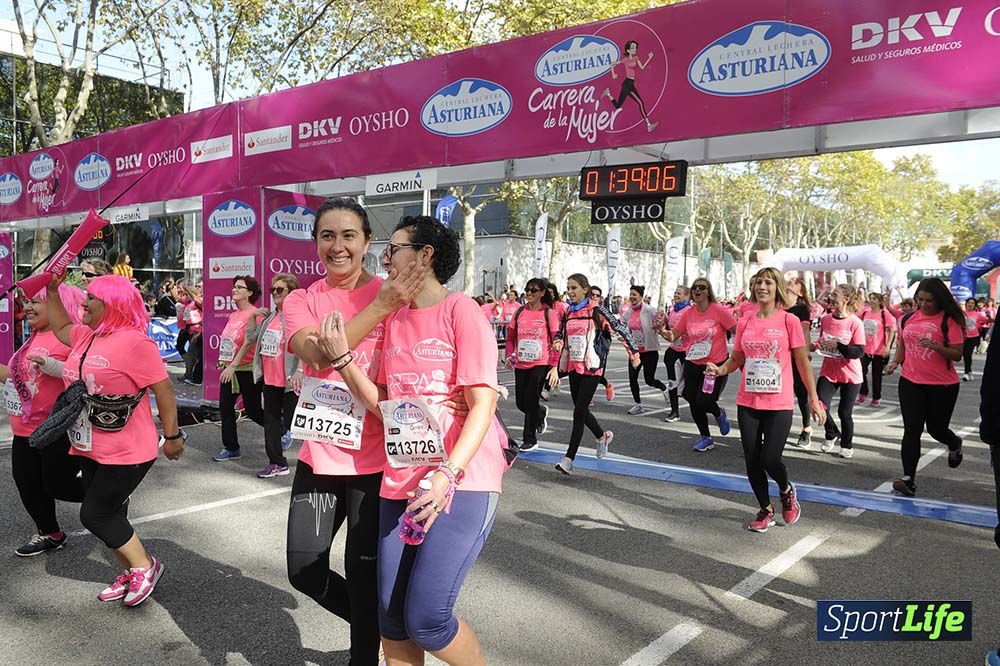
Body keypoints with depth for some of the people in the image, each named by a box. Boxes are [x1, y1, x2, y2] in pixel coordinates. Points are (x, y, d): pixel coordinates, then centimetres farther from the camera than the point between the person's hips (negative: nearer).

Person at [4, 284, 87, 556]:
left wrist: (54, 367, -36)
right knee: (27, 484, 15)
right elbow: (22, 379, 21)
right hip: (25, 431, 9)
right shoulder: (35, 339, 12)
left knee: (57, 486, -1)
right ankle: (49, 534, 34)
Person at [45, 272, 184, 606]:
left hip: (126, 453, -9)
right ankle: (130, 574, 31)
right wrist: (53, 290, 18)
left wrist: (172, 436, -14)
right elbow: (61, 328, 30)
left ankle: (145, 566, 13)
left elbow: (163, 388, -19)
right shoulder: (86, 336, 6)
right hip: (91, 450, 9)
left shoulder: (134, 341, -20)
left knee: (95, 514, -5)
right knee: (108, 515, 15)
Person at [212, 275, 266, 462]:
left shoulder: (254, 314, -15)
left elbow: (248, 343, -21)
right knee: (225, 408, 7)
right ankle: (231, 448, 18)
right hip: (229, 368, 8)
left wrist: (233, 366, -23)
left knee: (253, 410, 2)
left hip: (246, 369, -8)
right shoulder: (234, 315, 10)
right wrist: (224, 362, 15)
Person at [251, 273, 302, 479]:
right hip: (269, 379, 9)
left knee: (292, 422, -2)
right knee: (270, 420, 15)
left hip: (289, 381, -9)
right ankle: (276, 463, 27)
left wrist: (299, 371, -34)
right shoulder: (269, 317, 12)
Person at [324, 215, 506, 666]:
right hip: (402, 481, 6)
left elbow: (482, 405, -12)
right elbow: (381, 403, 10)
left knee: (426, 617, -7)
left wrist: (448, 473, -23)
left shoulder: (460, 309, -6)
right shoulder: (394, 321, 13)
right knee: (391, 616, 9)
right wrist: (343, 357, -3)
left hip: (461, 480, -6)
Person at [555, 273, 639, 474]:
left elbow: (621, 329, -5)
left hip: (591, 367, -6)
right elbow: (561, 336, 22)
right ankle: (602, 436, 39)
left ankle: (569, 458, -7)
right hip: (573, 366, 6)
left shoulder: (596, 311, -8)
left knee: (579, 411, -9)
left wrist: (633, 352, -3)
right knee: (581, 410, 12)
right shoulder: (568, 313, 9)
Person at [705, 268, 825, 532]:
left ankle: (787, 491, 26)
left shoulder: (789, 321, -5)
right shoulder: (744, 323, 4)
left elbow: (803, 363, -1)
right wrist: (719, 369, -8)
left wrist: (814, 399, -1)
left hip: (779, 404, -3)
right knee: (752, 460, 8)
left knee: (770, 459, -9)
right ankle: (766, 510, 30)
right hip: (748, 402, 4)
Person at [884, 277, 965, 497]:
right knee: (912, 429, -4)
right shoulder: (909, 318, 3)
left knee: (936, 429, 13)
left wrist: (935, 346, -27)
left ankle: (955, 445, 50)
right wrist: (895, 362, 2)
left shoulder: (949, 321, -9)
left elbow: (957, 355, -12)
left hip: (942, 385, -3)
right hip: (911, 382, 3)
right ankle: (908, 479, -3)